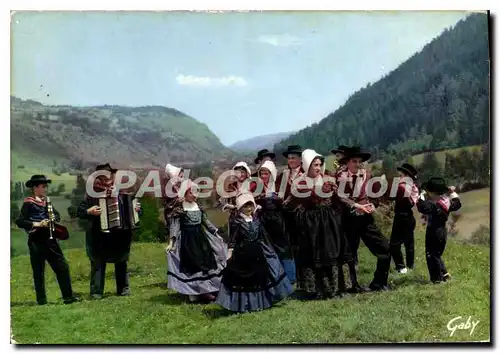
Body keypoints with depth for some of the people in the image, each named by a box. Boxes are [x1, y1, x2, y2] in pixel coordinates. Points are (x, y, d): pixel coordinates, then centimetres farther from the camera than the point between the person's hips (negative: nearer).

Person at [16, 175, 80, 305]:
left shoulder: (46, 201, 11)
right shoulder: (28, 203, -8)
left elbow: (57, 215, 14)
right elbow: (19, 222, -16)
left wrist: (52, 219, -6)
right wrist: (37, 224, -25)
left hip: (49, 239, 7)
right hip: (36, 241, -7)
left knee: (63, 267, 6)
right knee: (39, 271, 2)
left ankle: (68, 296, 13)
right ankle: (42, 300, 12)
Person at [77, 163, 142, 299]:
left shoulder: (120, 191, 5)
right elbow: (79, 212, -1)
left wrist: (137, 209, -6)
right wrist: (89, 211, -20)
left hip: (120, 235, 3)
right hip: (99, 236, -3)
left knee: (121, 263, 13)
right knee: (98, 264, 3)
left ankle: (123, 289, 24)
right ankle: (96, 292, 10)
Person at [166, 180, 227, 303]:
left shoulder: (198, 207, 9)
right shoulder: (179, 208, -7)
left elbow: (206, 222, 17)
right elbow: (175, 225, -13)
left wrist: (216, 234, 17)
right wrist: (172, 242, -23)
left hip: (200, 238, 6)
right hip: (187, 240, -6)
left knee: (205, 263, 5)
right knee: (191, 265, -3)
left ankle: (205, 290, 14)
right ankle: (194, 293, 7)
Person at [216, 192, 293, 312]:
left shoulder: (256, 221, 8)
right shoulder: (236, 222, -8)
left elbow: (263, 238, 14)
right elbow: (232, 239, -12)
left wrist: (268, 251, 16)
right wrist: (230, 254, -20)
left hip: (257, 254, 5)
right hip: (242, 254, -5)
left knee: (258, 278, 12)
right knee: (242, 280, 1)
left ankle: (257, 303, 26)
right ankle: (242, 305, 12)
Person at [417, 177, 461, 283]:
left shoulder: (434, 205, -23)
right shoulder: (447, 202, 2)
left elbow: (422, 208, -38)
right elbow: (457, 204, 21)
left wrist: (422, 195, -26)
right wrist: (453, 193, 23)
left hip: (433, 232, -9)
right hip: (443, 231, 9)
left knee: (432, 255, 2)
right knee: (437, 254, 23)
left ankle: (437, 278, 6)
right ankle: (445, 274, 25)